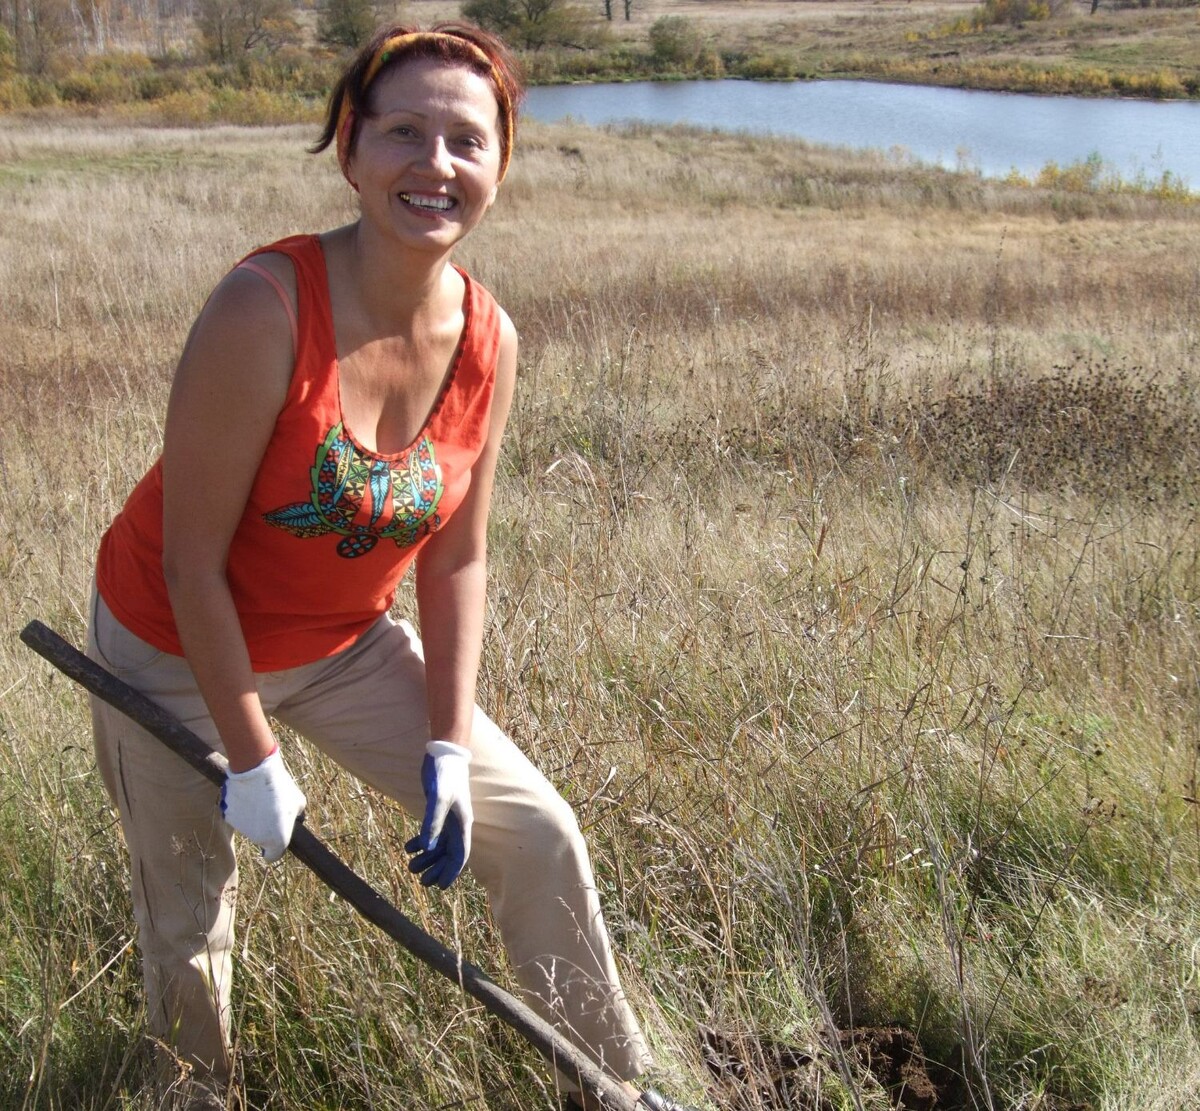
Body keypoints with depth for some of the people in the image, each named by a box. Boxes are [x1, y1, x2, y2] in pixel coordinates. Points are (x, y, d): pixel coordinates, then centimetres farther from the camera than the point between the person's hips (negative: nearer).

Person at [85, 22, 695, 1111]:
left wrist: (448, 746, -5)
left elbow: (457, 558, -3)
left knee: (537, 834, 4)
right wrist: (251, 761, -17)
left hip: (348, 643, 5)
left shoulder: (488, 339, -13)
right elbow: (193, 563, -23)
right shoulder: (265, 307, -30)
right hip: (178, 653, -4)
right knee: (189, 921, 8)